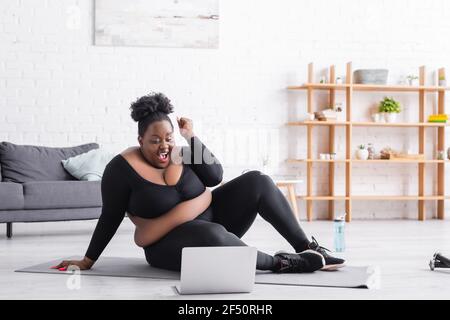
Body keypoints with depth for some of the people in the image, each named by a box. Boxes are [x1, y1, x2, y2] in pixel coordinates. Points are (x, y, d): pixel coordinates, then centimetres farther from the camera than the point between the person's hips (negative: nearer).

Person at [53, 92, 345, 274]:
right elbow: (110, 218, -8)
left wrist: (192, 137, -17)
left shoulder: (180, 155, 0)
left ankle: (308, 247, -8)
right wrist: (88, 261, -8)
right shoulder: (122, 168, -13)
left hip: (213, 218, 6)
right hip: (170, 245, -6)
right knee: (211, 235, -42)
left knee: (257, 182, -12)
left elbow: (216, 176, -14)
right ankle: (279, 262, -25)